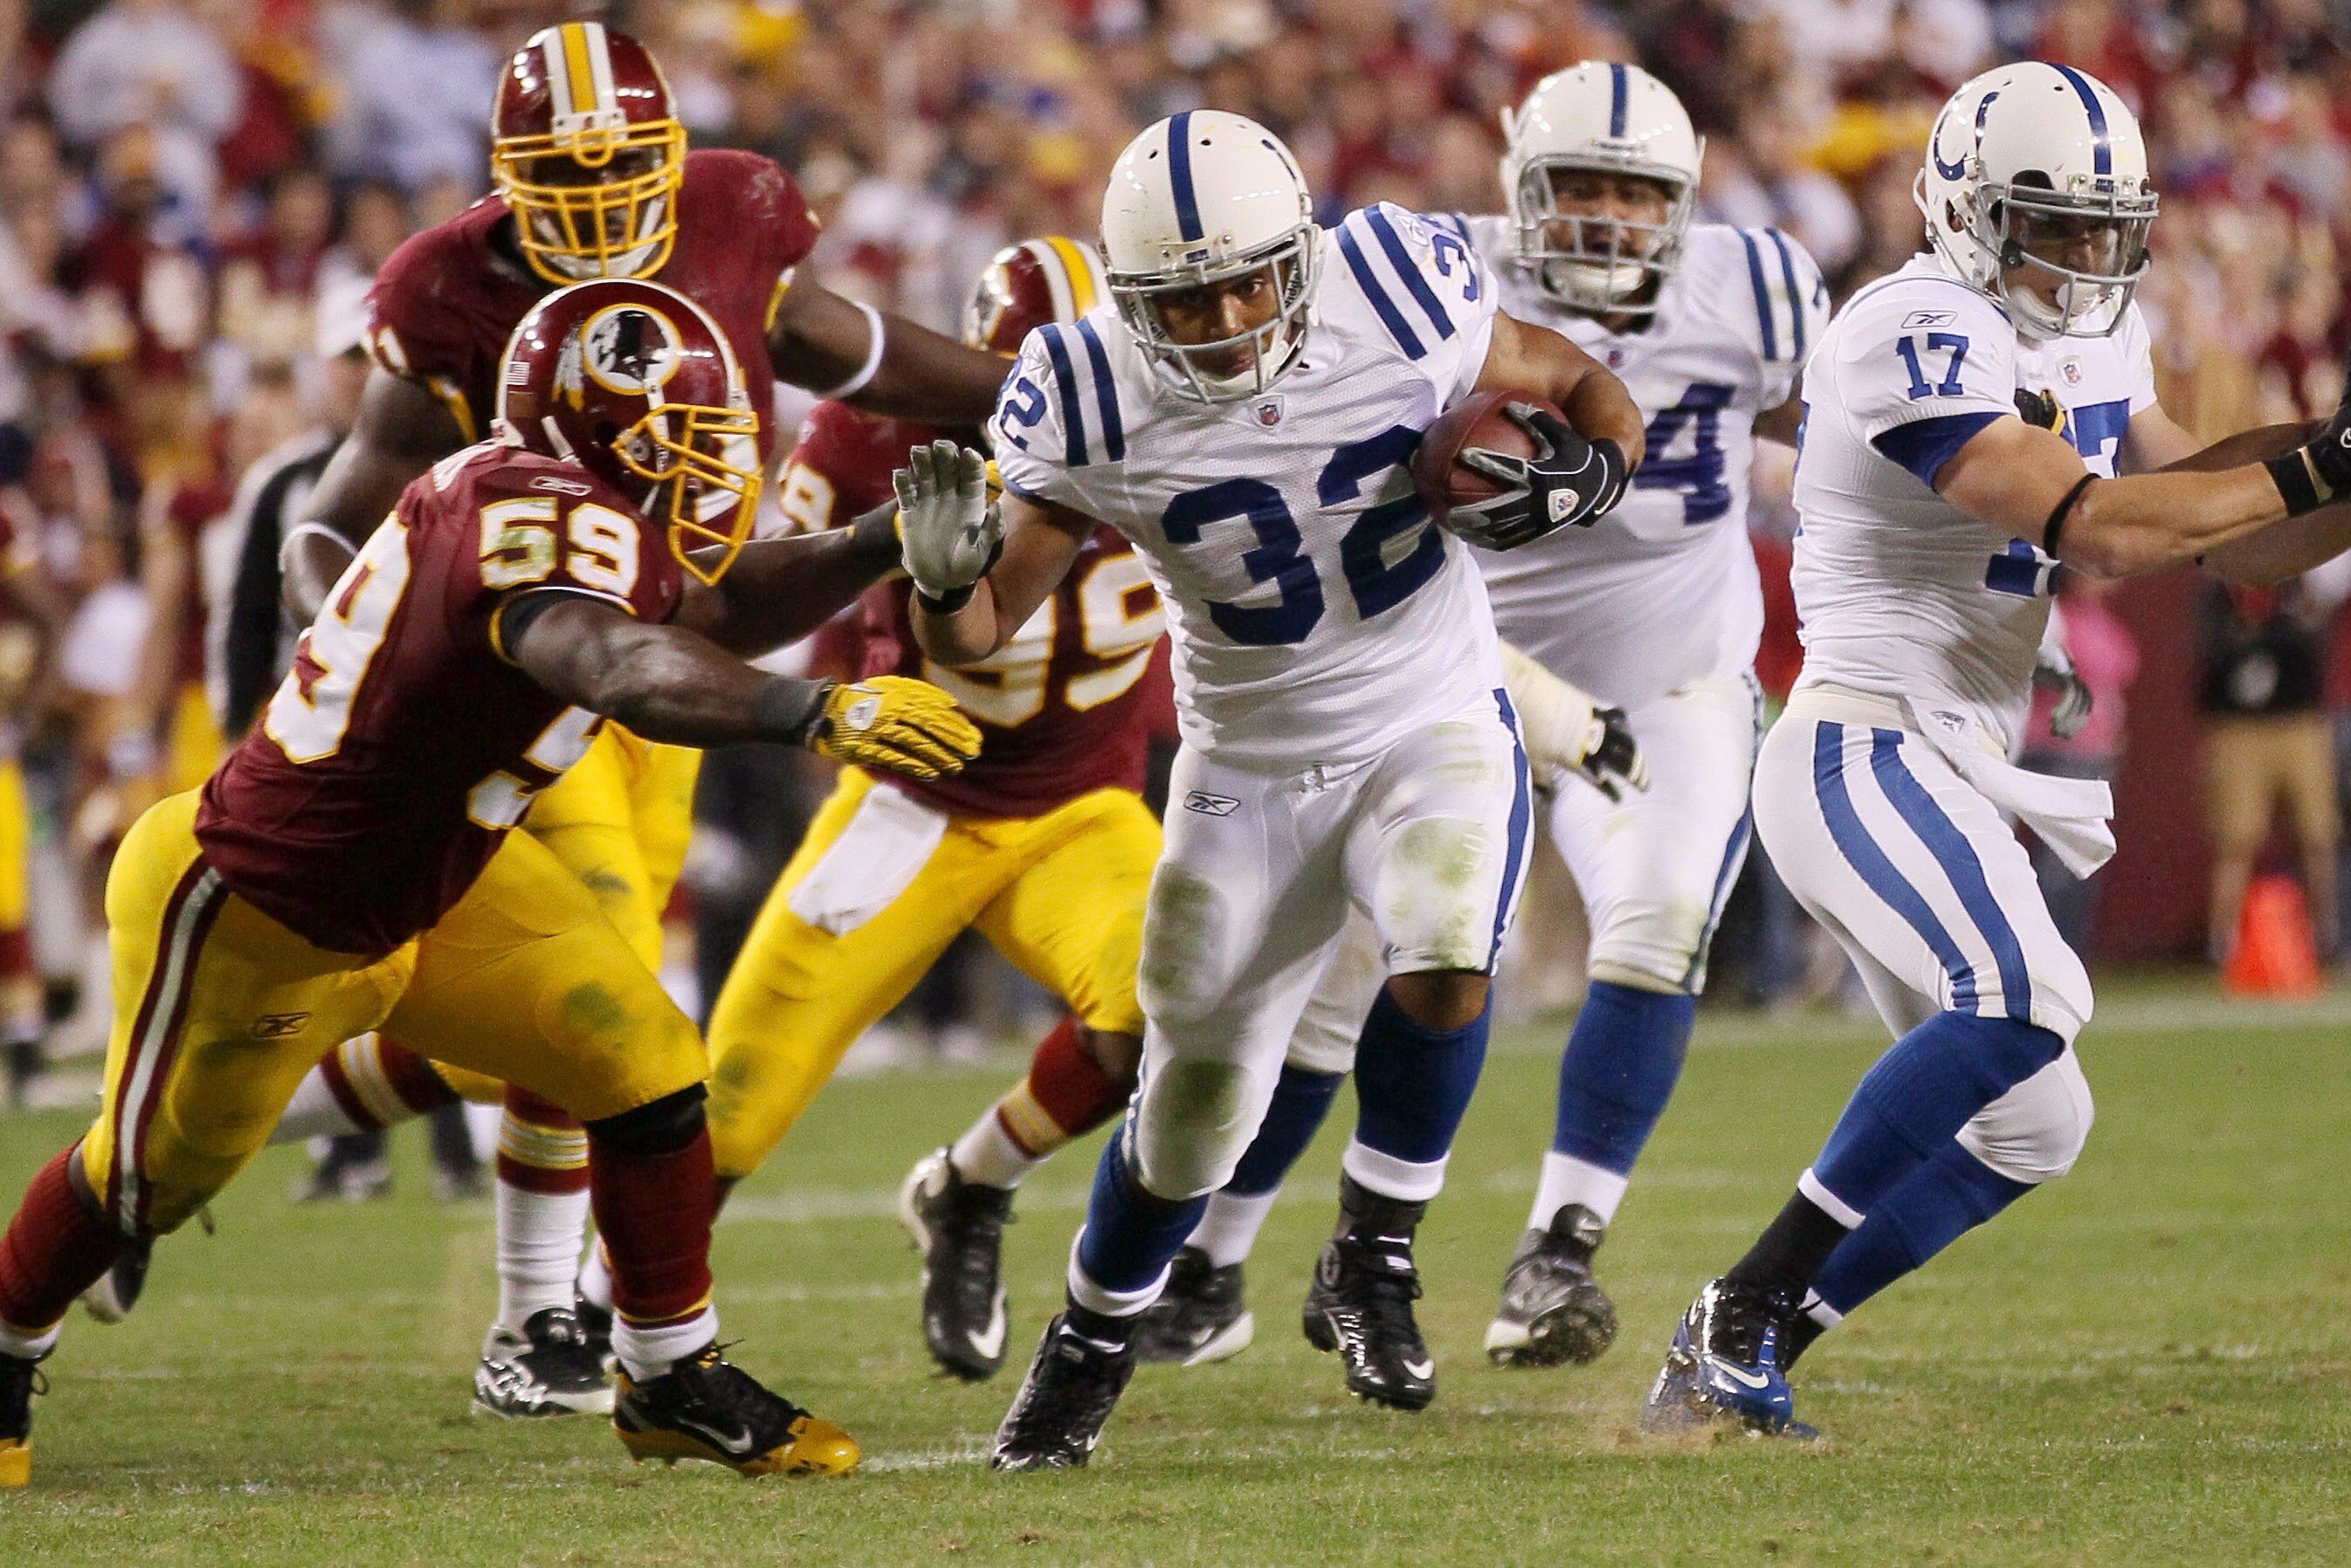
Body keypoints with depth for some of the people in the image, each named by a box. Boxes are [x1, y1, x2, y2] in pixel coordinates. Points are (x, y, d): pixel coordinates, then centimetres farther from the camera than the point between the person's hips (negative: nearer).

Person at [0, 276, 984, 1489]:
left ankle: (672, 1383, 17)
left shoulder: (561, 498, -8)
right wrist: (815, 712, -66)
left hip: (426, 882, 9)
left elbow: (714, 611, 10)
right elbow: (623, 669, -56)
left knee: (645, 1069, 1)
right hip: (262, 919, -9)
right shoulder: (558, 523, -35)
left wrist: (887, 543, -1)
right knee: (156, 1169, 15)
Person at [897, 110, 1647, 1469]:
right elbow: (977, 636, -13)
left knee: (1443, 969, -29)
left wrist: (1584, 474, -23)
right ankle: (1094, 1343, 37)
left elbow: (1584, 389, -1)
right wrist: (946, 576, -35)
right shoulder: (1091, 401, -18)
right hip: (1250, 767, 1)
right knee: (1199, 1098, 9)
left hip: (1436, 729, -1)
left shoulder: (1396, 295, -19)